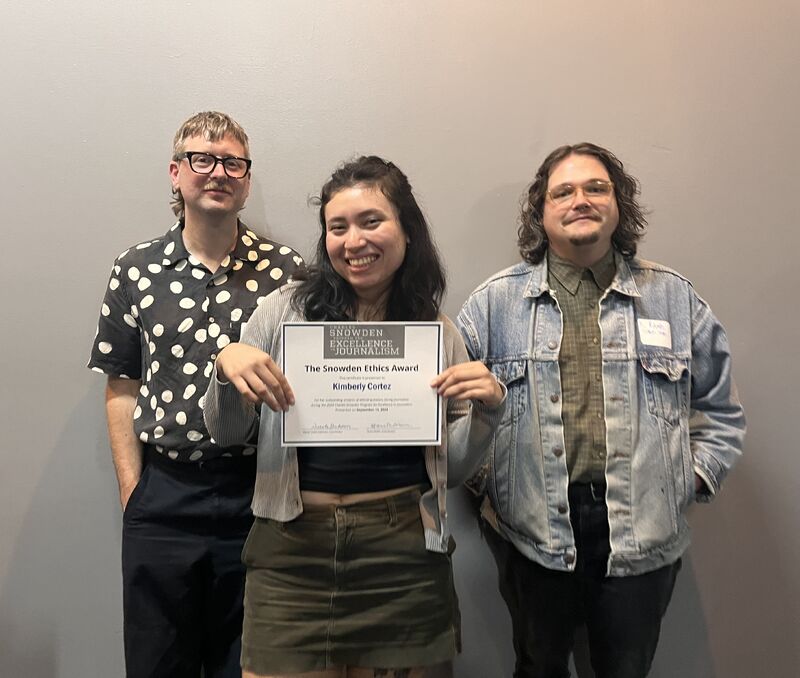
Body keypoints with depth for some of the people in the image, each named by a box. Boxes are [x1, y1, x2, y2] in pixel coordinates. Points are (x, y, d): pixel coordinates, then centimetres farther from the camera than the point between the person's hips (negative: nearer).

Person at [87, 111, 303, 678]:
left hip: (257, 493, -1)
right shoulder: (136, 270, 3)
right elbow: (121, 387, 5)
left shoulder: (286, 270, -2)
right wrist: (132, 487, 1)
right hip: (162, 498, 2)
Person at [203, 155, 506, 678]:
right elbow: (227, 435, 5)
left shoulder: (439, 331, 2)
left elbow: (453, 469, 6)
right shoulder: (286, 311, -1)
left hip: (405, 556, 1)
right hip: (293, 546, 0)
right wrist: (226, 364, -14)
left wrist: (488, 405, -11)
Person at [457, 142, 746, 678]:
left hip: (644, 531, 1)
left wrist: (686, 483, 0)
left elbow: (719, 411, 10)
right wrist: (483, 485, -3)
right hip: (533, 528, 0)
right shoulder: (494, 302, -1)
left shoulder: (675, 297, 4)